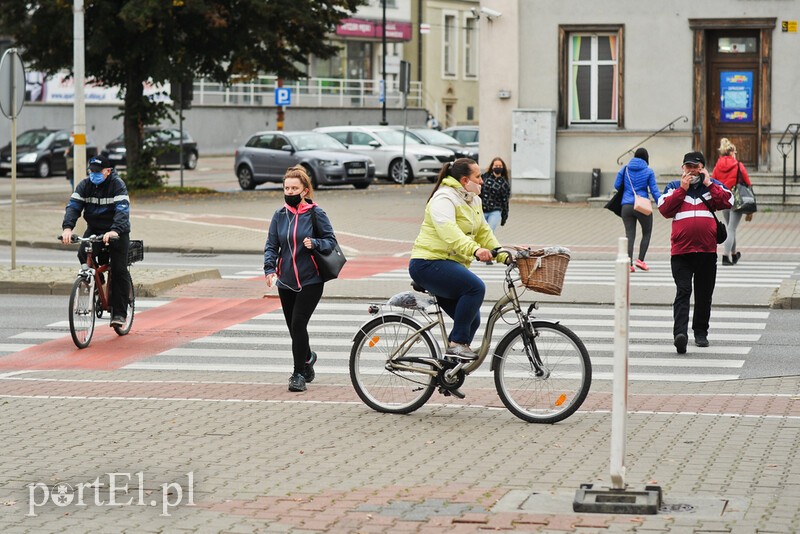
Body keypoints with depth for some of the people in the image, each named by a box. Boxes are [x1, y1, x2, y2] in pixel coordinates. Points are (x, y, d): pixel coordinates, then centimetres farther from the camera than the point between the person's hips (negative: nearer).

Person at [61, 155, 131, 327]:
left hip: (117, 231, -4)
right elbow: (73, 206, -14)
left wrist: (114, 231, -48)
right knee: (83, 254, -23)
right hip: (94, 229, 4)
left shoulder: (118, 185, -16)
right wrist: (67, 227, -33)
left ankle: (119, 313, -3)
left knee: (119, 270, -10)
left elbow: (122, 210, -29)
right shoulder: (85, 185, -3)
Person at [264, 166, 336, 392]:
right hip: (286, 281, 5)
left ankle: (299, 374, -5)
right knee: (293, 327, 12)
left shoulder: (315, 214, -5)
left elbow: (331, 241, -2)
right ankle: (307, 357, 41)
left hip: (310, 280, -5)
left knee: (298, 323, -14)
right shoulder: (280, 215, 6)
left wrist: (314, 243, -23)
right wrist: (269, 269, -9)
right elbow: (271, 246, 7)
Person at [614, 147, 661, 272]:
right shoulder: (648, 171, -3)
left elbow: (617, 185, 7)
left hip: (626, 206, 2)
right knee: (647, 233, 14)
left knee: (630, 234, 3)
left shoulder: (625, 169, 4)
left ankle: (629, 263, -8)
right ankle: (640, 259, 1)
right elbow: (654, 190, -5)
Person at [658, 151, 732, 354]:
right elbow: (664, 209, -5)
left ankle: (701, 333, 21)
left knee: (704, 295, 9)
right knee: (683, 293, -13)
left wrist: (709, 184, -5)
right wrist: (682, 189, -7)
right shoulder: (674, 187, 11)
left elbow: (728, 202, -4)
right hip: (681, 251, -2)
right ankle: (680, 333, -24)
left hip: (707, 251, 2)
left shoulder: (713, 186, 13)